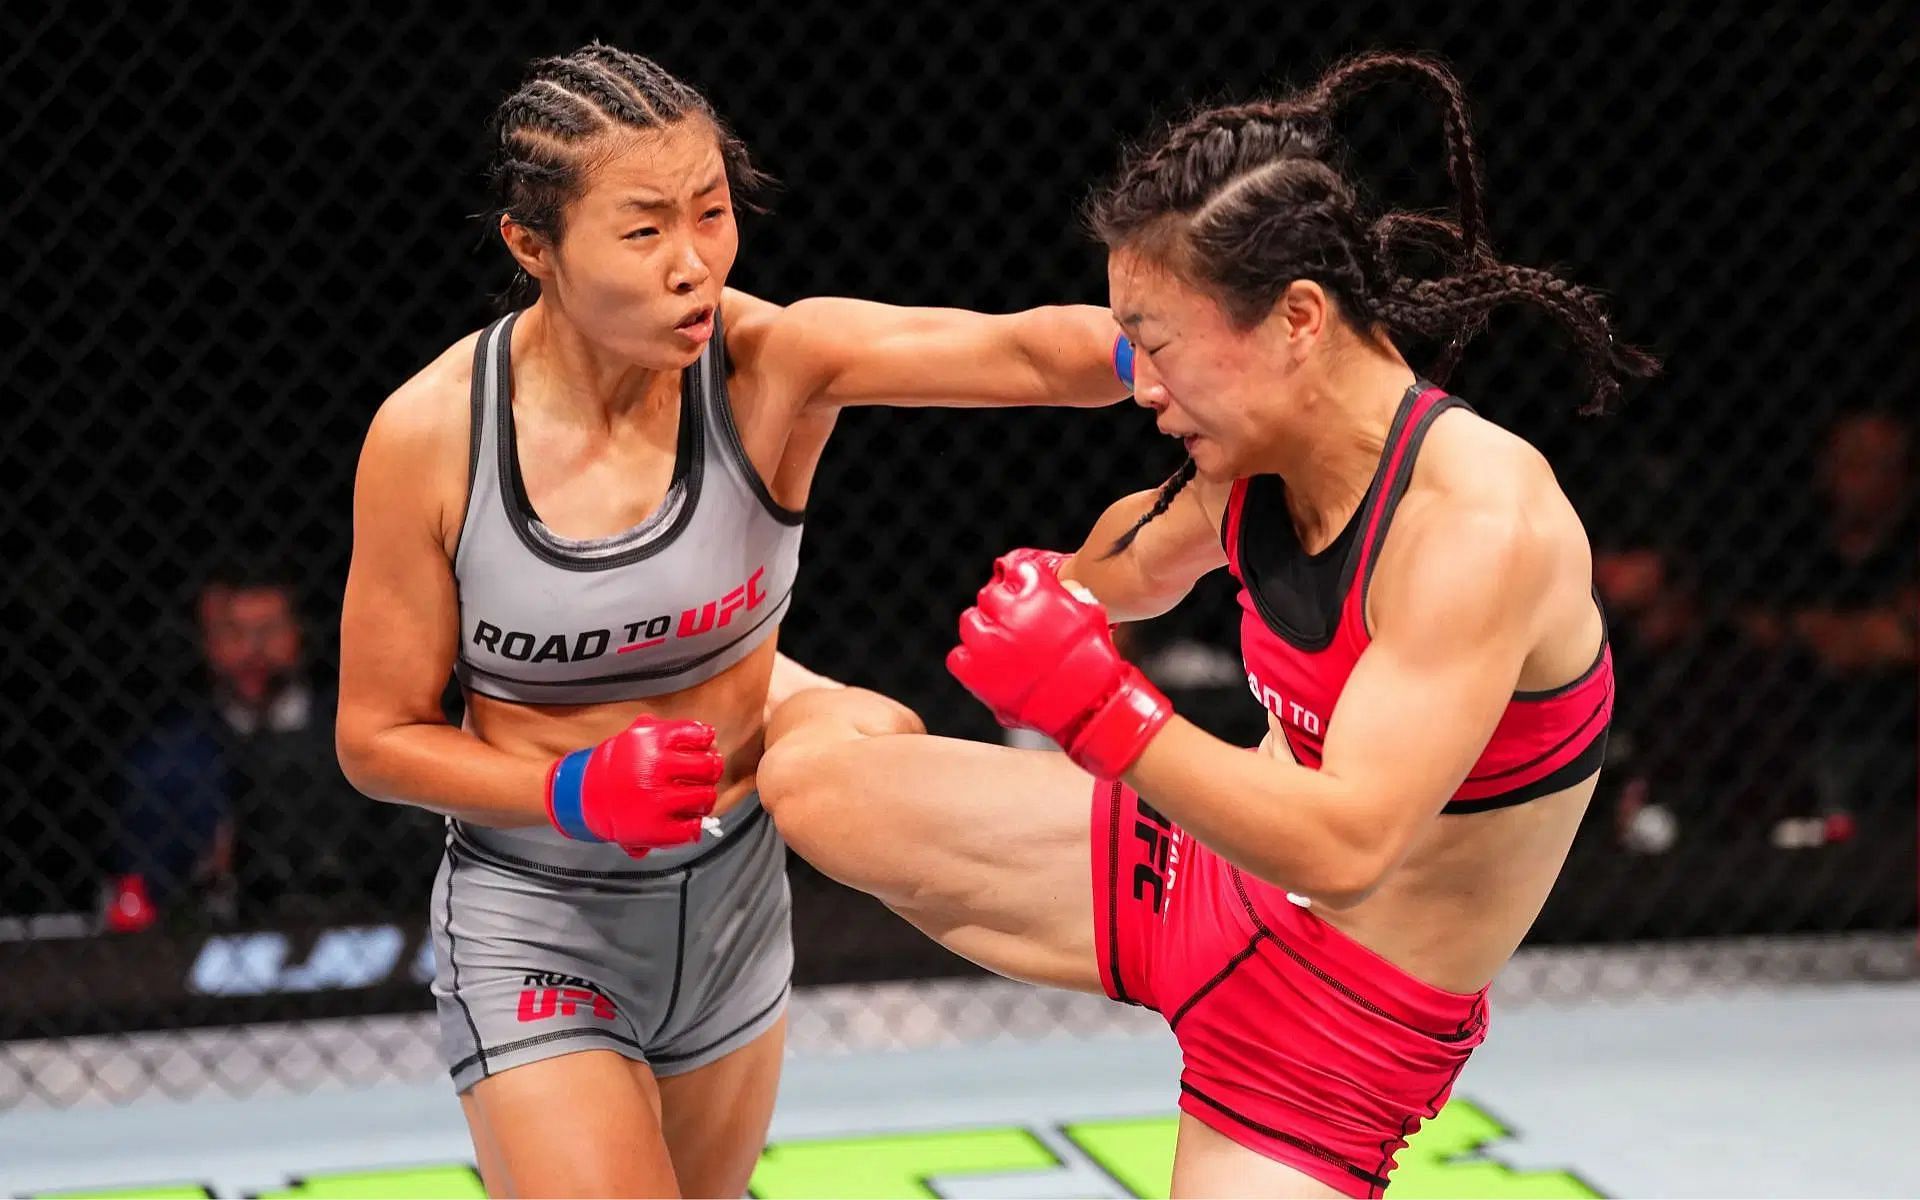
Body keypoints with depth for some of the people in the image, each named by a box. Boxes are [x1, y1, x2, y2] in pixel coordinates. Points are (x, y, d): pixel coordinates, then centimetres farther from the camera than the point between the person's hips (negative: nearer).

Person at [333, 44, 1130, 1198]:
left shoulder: (768, 361, -19)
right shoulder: (430, 434, -19)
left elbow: (1027, 351, -36)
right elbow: (379, 737, -9)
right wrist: (581, 791, -25)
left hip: (734, 906, 3)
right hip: (536, 926, -3)